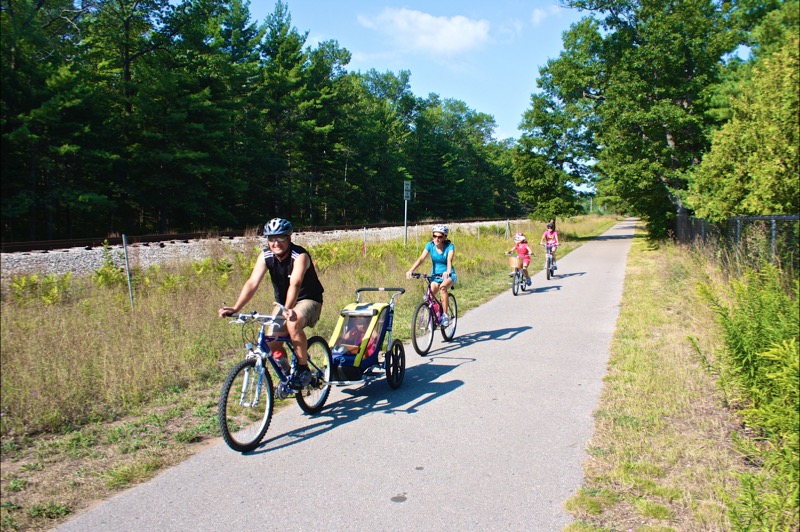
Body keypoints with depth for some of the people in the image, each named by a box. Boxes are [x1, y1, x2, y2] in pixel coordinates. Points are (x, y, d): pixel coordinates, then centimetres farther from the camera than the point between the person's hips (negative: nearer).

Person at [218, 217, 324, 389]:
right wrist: (235, 308, -35)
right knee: (271, 340, -10)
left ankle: (303, 370, -17)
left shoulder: (300, 256, -25)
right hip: (283, 302, 5)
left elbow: (295, 284, -41)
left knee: (293, 323, -35)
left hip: (308, 300, -5)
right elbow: (252, 283, -21)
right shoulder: (266, 256, -11)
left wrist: (287, 309, -57)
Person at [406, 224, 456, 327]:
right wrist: (411, 270, -36)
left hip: (448, 275, -3)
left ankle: (445, 315, -24)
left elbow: (449, 260, -32)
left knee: (443, 286, -35)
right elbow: (421, 258, -19)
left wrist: (448, 271, -54)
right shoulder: (430, 245, -7)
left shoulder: (450, 246, -14)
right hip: (435, 275, 3)